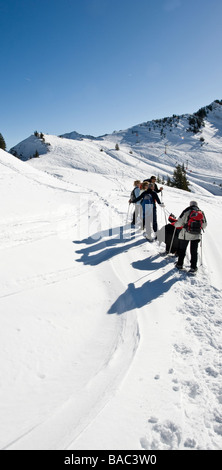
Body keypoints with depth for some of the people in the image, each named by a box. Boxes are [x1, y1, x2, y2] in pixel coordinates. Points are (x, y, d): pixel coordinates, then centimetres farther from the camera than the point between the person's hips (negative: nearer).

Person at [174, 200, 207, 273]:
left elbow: (180, 222, -9)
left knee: (182, 249, 14)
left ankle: (179, 264, 22)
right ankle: (193, 267, 11)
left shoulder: (187, 211, -7)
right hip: (196, 235, 3)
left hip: (186, 234, -2)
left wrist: (175, 224, 12)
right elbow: (204, 225, 12)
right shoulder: (201, 213, 5)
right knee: (194, 251, 11)